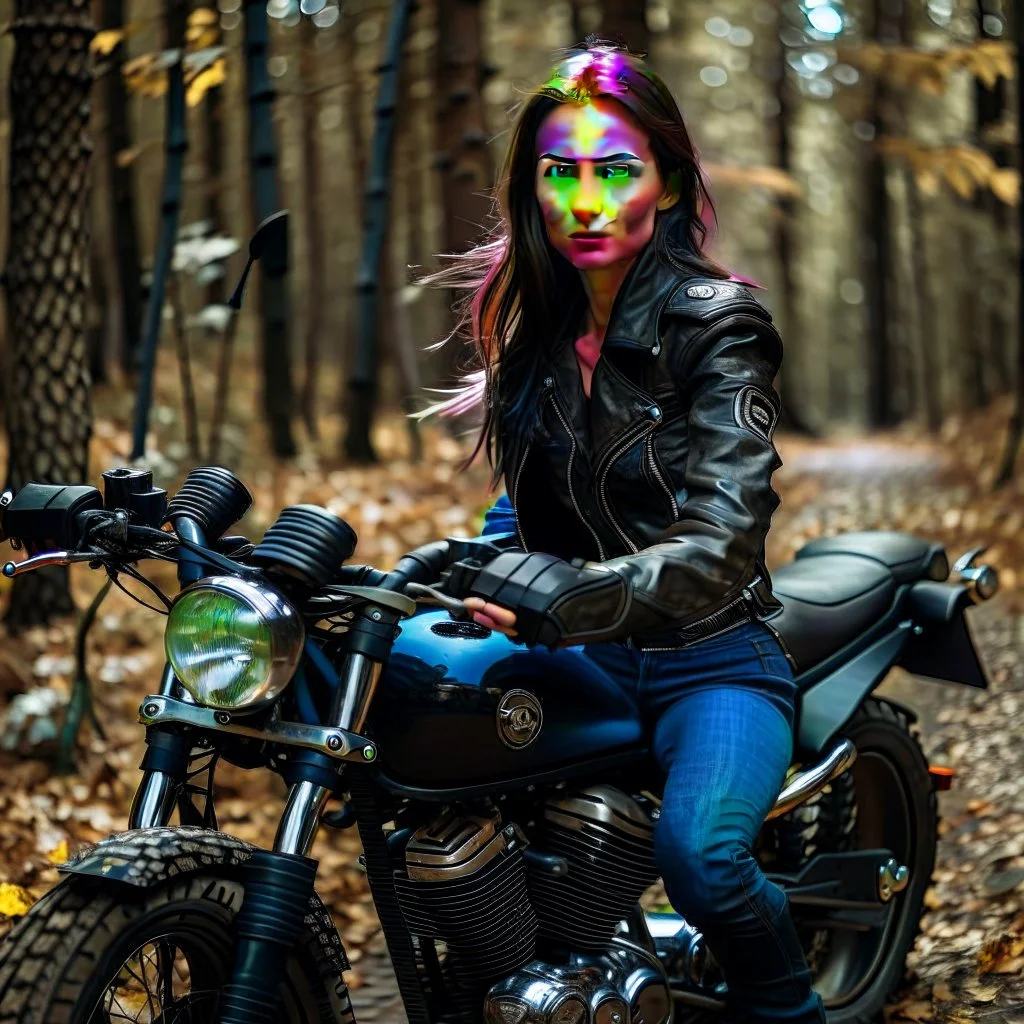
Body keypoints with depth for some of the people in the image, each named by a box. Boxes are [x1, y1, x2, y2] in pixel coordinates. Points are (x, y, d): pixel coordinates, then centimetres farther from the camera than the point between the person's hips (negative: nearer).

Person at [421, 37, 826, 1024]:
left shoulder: (713, 326, -12)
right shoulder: (533, 321, 7)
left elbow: (717, 546, -24)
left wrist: (564, 596, -40)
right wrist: (462, 567, -1)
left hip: (707, 660, -6)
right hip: (579, 659, 6)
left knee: (697, 855, -32)